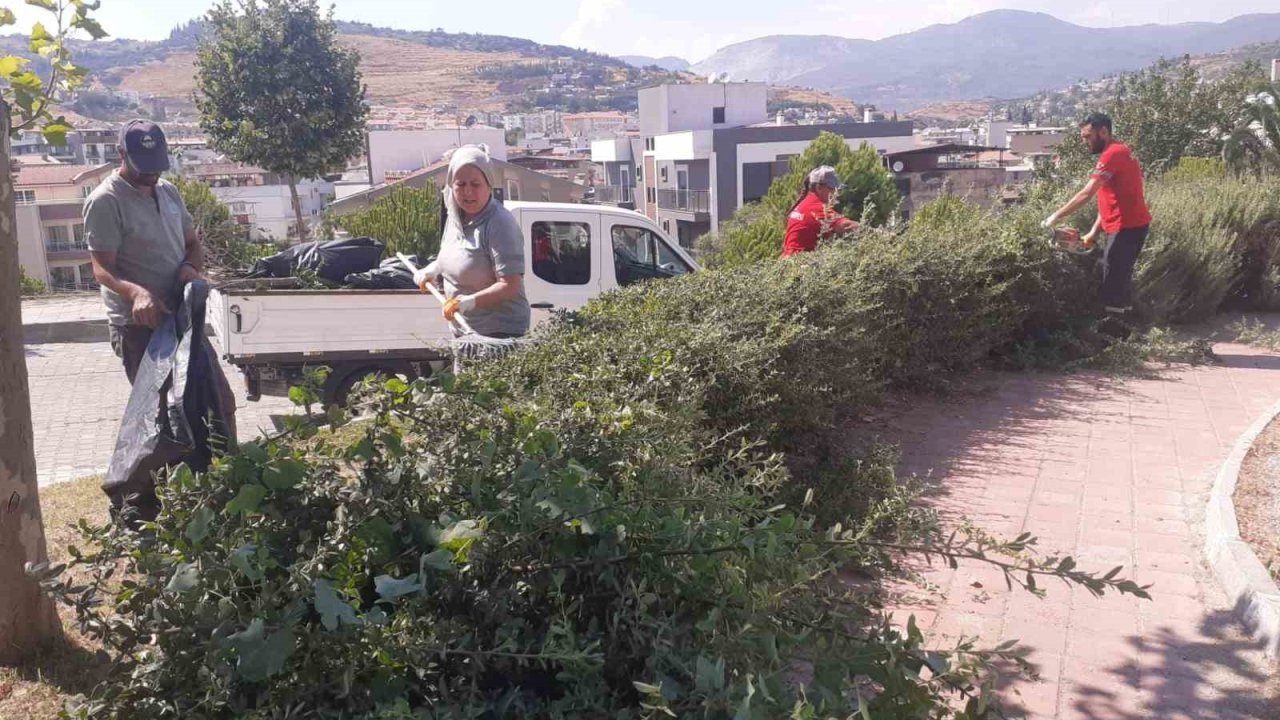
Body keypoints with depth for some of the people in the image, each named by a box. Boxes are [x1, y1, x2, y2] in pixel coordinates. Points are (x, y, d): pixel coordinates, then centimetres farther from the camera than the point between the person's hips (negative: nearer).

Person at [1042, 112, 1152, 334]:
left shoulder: (1113, 154, -16)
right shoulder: (1117, 153, 17)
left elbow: (1086, 194, -23)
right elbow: (1109, 198, 16)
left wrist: (1056, 216, -20)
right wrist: (1095, 231, 12)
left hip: (1126, 227, -10)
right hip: (1129, 225, 10)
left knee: (1113, 279, -6)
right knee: (1120, 276, 15)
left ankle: (1115, 326, -1)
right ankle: (1120, 323, 21)